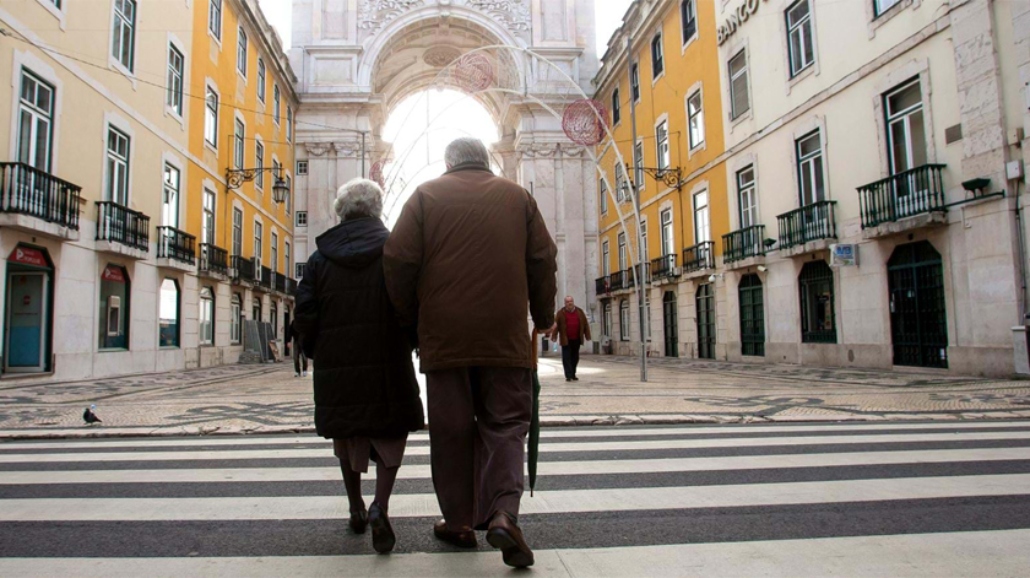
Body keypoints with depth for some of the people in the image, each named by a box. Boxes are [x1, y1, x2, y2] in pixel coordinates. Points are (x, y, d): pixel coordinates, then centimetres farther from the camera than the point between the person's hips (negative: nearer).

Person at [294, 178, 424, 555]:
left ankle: (356, 511, 30)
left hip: (337, 367, 3)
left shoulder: (321, 256, 3)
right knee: (389, 437, 9)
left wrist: (318, 352, 15)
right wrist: (407, 345, 9)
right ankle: (380, 506, -9)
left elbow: (305, 315, 0)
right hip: (387, 365, -2)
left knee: (348, 438, 18)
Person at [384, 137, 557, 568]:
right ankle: (503, 512, -10)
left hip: (444, 333, 0)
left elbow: (398, 259, 1)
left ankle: (459, 521, 18)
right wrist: (543, 316, 19)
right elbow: (543, 261, 9)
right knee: (504, 424, 7)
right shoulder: (518, 196, 11)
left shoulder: (426, 194, 8)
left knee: (451, 429, 9)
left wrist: (408, 316, 13)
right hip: (505, 334, 1)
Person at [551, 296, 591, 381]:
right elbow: (556, 325, -4)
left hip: (576, 339, 3)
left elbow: (585, 324, 9)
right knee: (566, 358, -6)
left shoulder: (580, 312, 8)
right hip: (566, 340, -3)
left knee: (575, 357, 10)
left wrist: (587, 336, 6)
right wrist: (554, 336, -11)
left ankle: (573, 374, 23)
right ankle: (569, 375, -5)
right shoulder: (560, 313, 0)